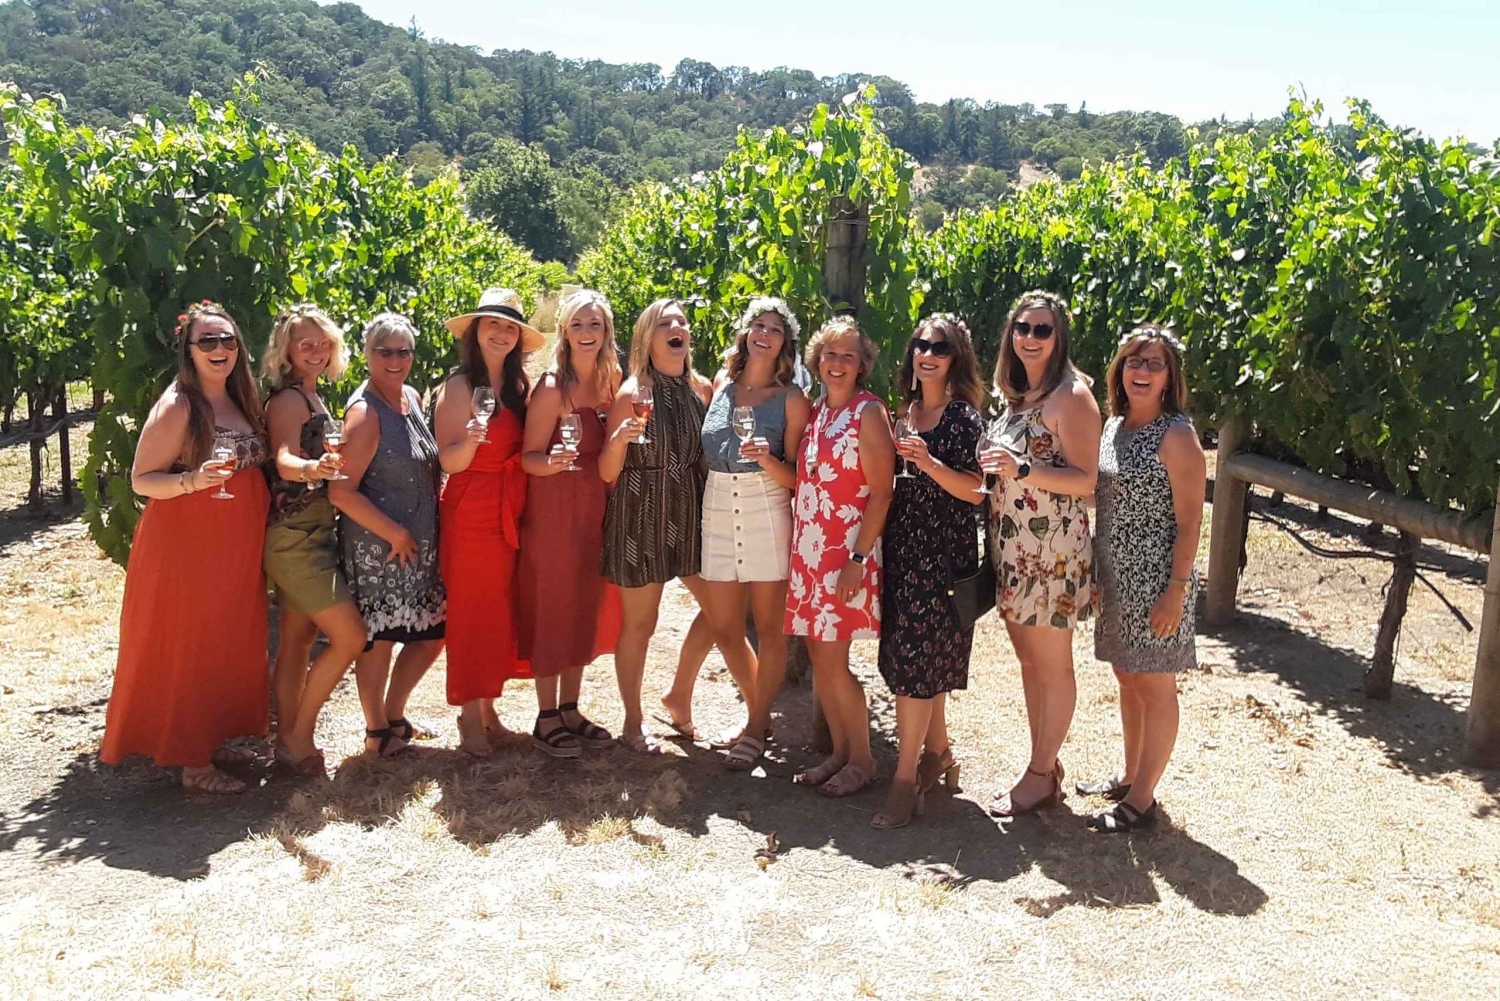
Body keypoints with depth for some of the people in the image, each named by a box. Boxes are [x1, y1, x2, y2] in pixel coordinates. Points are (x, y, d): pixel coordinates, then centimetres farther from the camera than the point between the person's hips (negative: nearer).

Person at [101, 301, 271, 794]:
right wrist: (192, 481, -29)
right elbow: (141, 479, -12)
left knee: (230, 647, 13)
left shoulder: (242, 404, 9)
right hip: (185, 548, -7)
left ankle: (215, 741, 28)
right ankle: (193, 762, 10)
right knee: (188, 650, 0)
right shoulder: (178, 406, -13)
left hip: (235, 552, 7)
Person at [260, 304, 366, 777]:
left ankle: (288, 740, 20)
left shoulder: (311, 397, 14)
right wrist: (312, 468, -49)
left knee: (298, 641, 12)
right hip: (295, 537, -9)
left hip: (312, 534, 9)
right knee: (350, 636, -10)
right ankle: (298, 736, 2)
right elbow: (283, 459, -31)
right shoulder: (288, 398, -14)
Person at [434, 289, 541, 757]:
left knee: (502, 613, 9)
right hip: (471, 514, -6)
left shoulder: (519, 387, 10)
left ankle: (488, 707, 21)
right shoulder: (458, 388, -8)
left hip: (511, 513, 6)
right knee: (471, 613, 0)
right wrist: (472, 439, -31)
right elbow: (449, 462, -13)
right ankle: (469, 718, 10)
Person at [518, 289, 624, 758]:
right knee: (552, 610, 1)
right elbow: (529, 457, -14)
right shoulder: (552, 388, -14)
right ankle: (546, 720, 13)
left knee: (586, 610, 12)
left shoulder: (609, 381, 6)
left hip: (594, 509, 7)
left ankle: (570, 710, 25)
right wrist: (552, 462, -32)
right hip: (554, 511, -7)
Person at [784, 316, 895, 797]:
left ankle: (861, 761, 12)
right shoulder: (815, 412, 11)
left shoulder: (868, 413, -9)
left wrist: (858, 559, -18)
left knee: (832, 661, -4)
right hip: (809, 549, 7)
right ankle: (840, 753, 25)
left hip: (847, 554, -7)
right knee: (819, 657, 11)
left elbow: (881, 493, -14)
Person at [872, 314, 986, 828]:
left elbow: (975, 491, -14)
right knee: (923, 653, 13)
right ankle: (937, 751, 28)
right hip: (903, 543, 7)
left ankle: (906, 776, -1)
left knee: (916, 656, -7)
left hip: (943, 549, -7)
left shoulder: (964, 415, -8)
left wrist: (929, 462, -24)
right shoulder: (906, 410, 13)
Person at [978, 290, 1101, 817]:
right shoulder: (1013, 395, 13)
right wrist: (989, 463, 7)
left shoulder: (1071, 395, -12)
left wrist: (1023, 469, -28)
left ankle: (1041, 774, 15)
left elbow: (1085, 480, -18)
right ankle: (1046, 764, 27)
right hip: (1012, 548, 9)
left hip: (1052, 550, -8)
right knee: (1028, 660, 15)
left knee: (1052, 666, 4)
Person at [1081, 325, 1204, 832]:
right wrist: (1095, 573, 15)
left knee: (1155, 688, 4)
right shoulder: (1113, 425, 9)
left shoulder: (1176, 436, -13)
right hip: (1115, 576, 8)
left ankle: (1142, 799, 14)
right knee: (1127, 679, 19)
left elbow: (1189, 521, -14)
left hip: (1155, 581, -8)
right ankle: (1130, 775, 34)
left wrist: (1176, 591, -17)